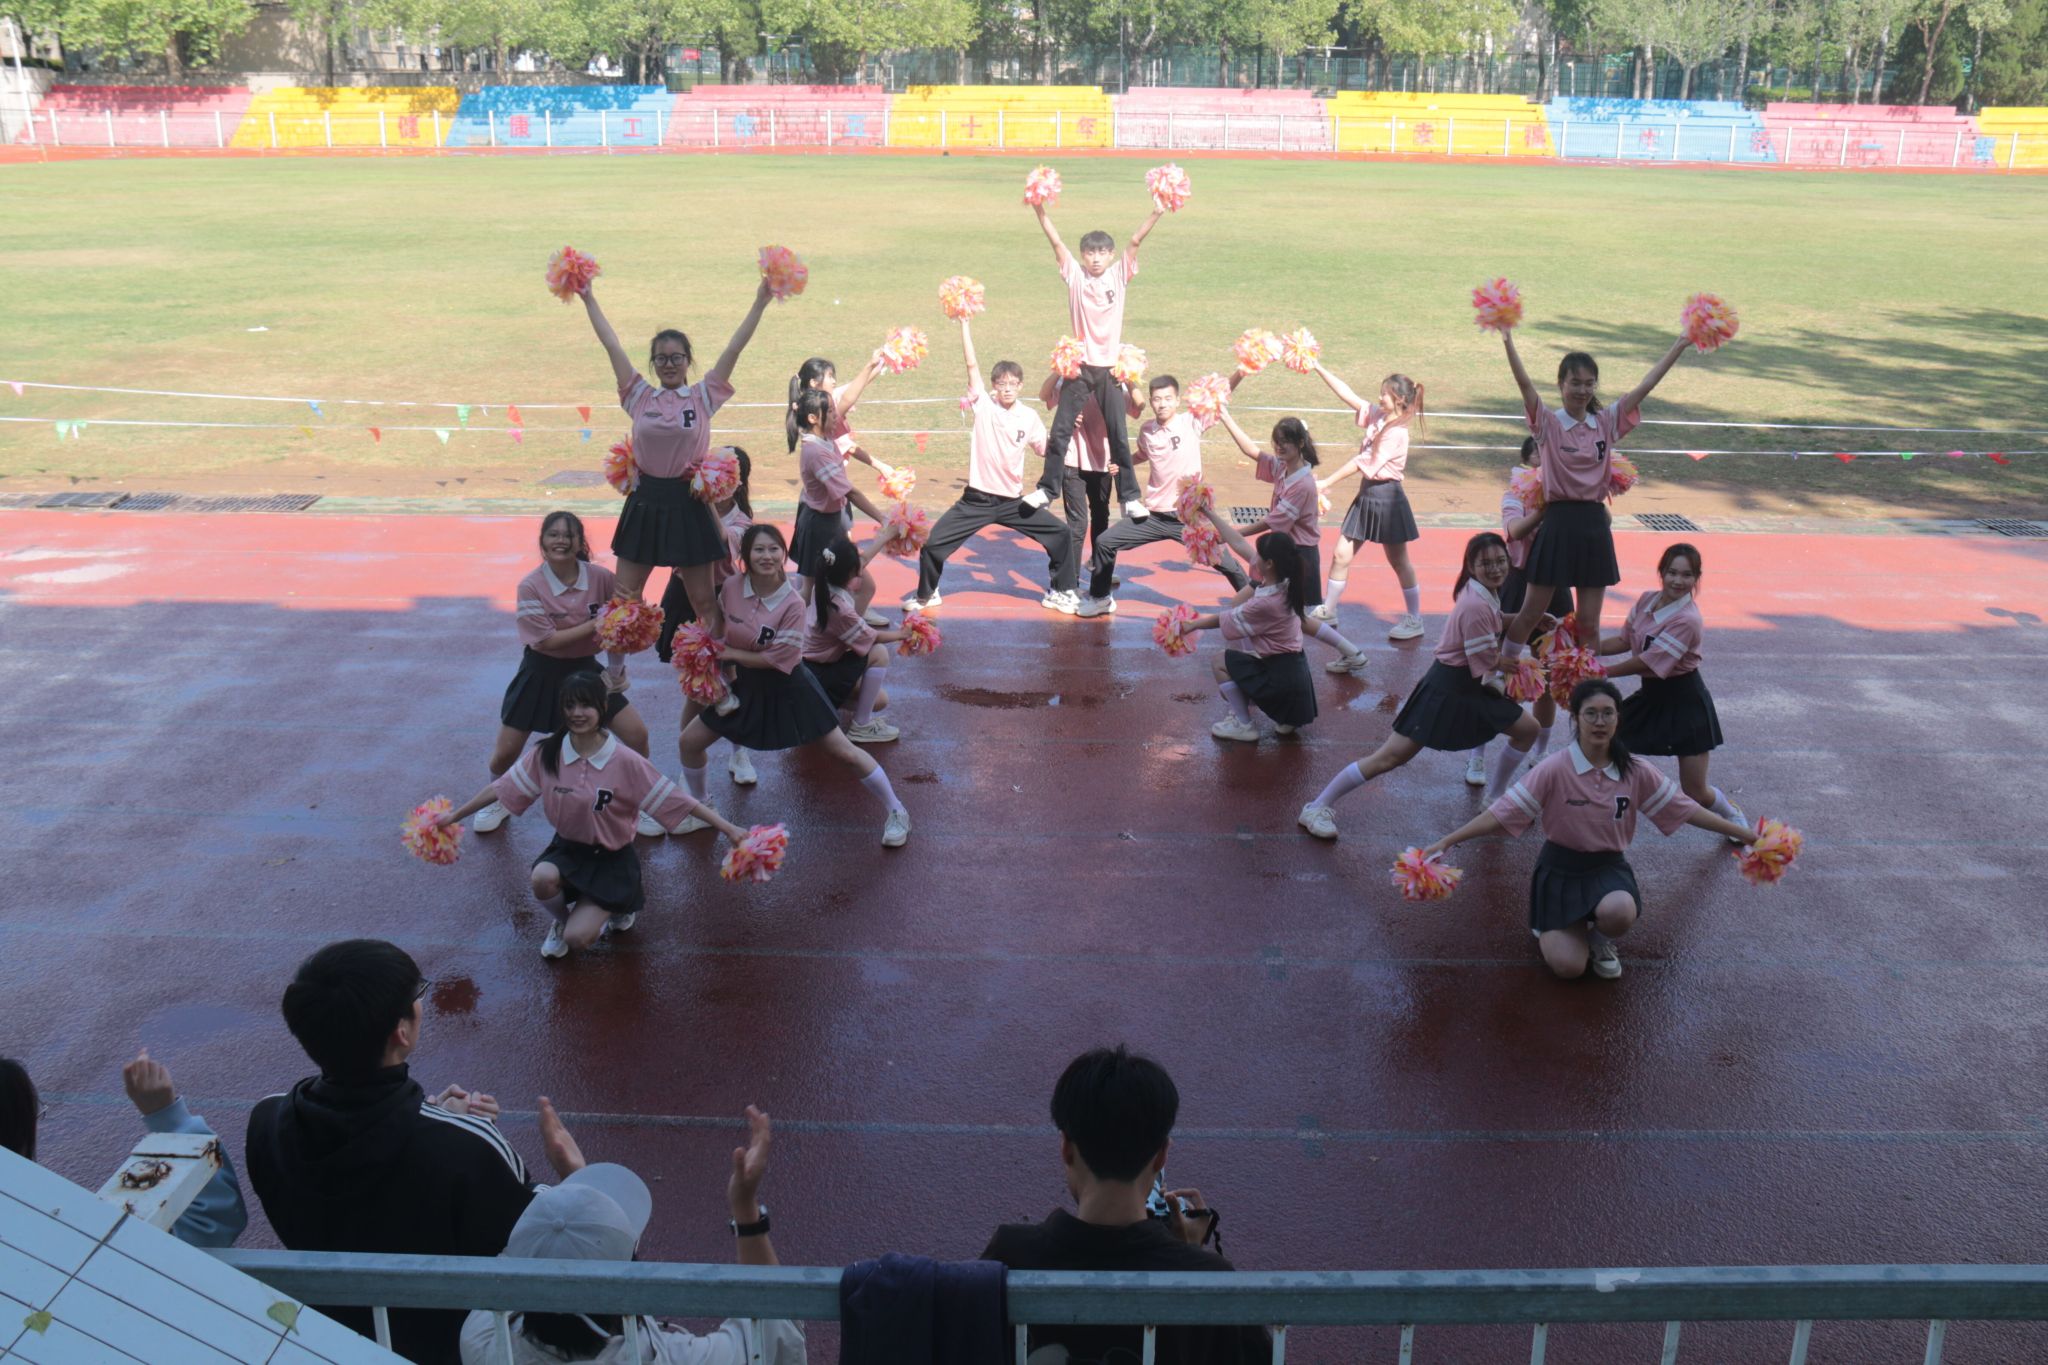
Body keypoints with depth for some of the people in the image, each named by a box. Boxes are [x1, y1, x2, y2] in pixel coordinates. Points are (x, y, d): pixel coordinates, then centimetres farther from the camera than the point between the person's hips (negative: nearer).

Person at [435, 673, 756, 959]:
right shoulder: (546, 754, -10)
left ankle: (622, 907, 17)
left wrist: (729, 828, -23)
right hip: (567, 848, 3)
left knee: (577, 939, -17)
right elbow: (500, 788, 1)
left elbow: (676, 799, -18)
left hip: (610, 857, -3)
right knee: (542, 878, -32)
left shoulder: (625, 762, -19)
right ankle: (560, 921, 5)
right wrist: (453, 816, 5)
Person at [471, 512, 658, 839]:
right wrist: (596, 624, -26)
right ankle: (498, 803, 36)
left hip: (585, 669, 2)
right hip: (542, 673, -2)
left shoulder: (601, 578, -13)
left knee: (637, 734, -7)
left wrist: (618, 664, -11)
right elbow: (546, 640, -22)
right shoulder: (530, 586, -18)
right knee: (505, 753, 3)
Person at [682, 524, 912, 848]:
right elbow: (718, 627, 7)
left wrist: (729, 653, -18)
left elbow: (776, 660, -23)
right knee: (688, 742, 6)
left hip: (787, 688, -4)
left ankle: (896, 812, 16)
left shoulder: (792, 603, -25)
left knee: (844, 752, 0)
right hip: (746, 685, 4)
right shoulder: (731, 587, -13)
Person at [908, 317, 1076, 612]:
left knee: (1061, 535, -3)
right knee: (932, 544, -6)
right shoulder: (984, 405, -6)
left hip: (1013, 501, 2)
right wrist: (964, 322, -18)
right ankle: (926, 594, 21)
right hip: (977, 499, -2)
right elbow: (972, 364, -13)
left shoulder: (1029, 418, 0)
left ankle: (1060, 591, 17)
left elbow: (1048, 450, 13)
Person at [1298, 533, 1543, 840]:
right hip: (1446, 691, -10)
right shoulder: (1476, 607, -25)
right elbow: (1485, 672, -21)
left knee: (1528, 729, 15)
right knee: (1390, 757, -10)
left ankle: (1496, 798, 30)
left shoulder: (1486, 596, 4)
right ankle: (1316, 808, -3)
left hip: (1473, 689, 10)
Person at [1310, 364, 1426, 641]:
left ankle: (1414, 621, 15)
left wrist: (1327, 483, -20)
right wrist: (1320, 369, 1)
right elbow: (1348, 395, 5)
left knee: (1399, 561, 3)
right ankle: (1327, 611, 19)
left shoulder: (1396, 431, -19)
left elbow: (1364, 462, -21)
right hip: (1367, 493, 8)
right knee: (1342, 554, 8)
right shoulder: (1377, 416, 4)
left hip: (1387, 497, -8)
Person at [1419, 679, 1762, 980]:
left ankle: (1600, 936, 5)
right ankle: (1551, 925, 22)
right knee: (1568, 966, -15)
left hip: (1609, 866, 2)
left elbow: (1685, 809, 3)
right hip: (1560, 868, -2)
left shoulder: (1636, 773, -7)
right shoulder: (1554, 770, -17)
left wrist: (1742, 833, 3)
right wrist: (1444, 842, -28)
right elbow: (1502, 813, -20)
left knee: (1618, 911, -36)